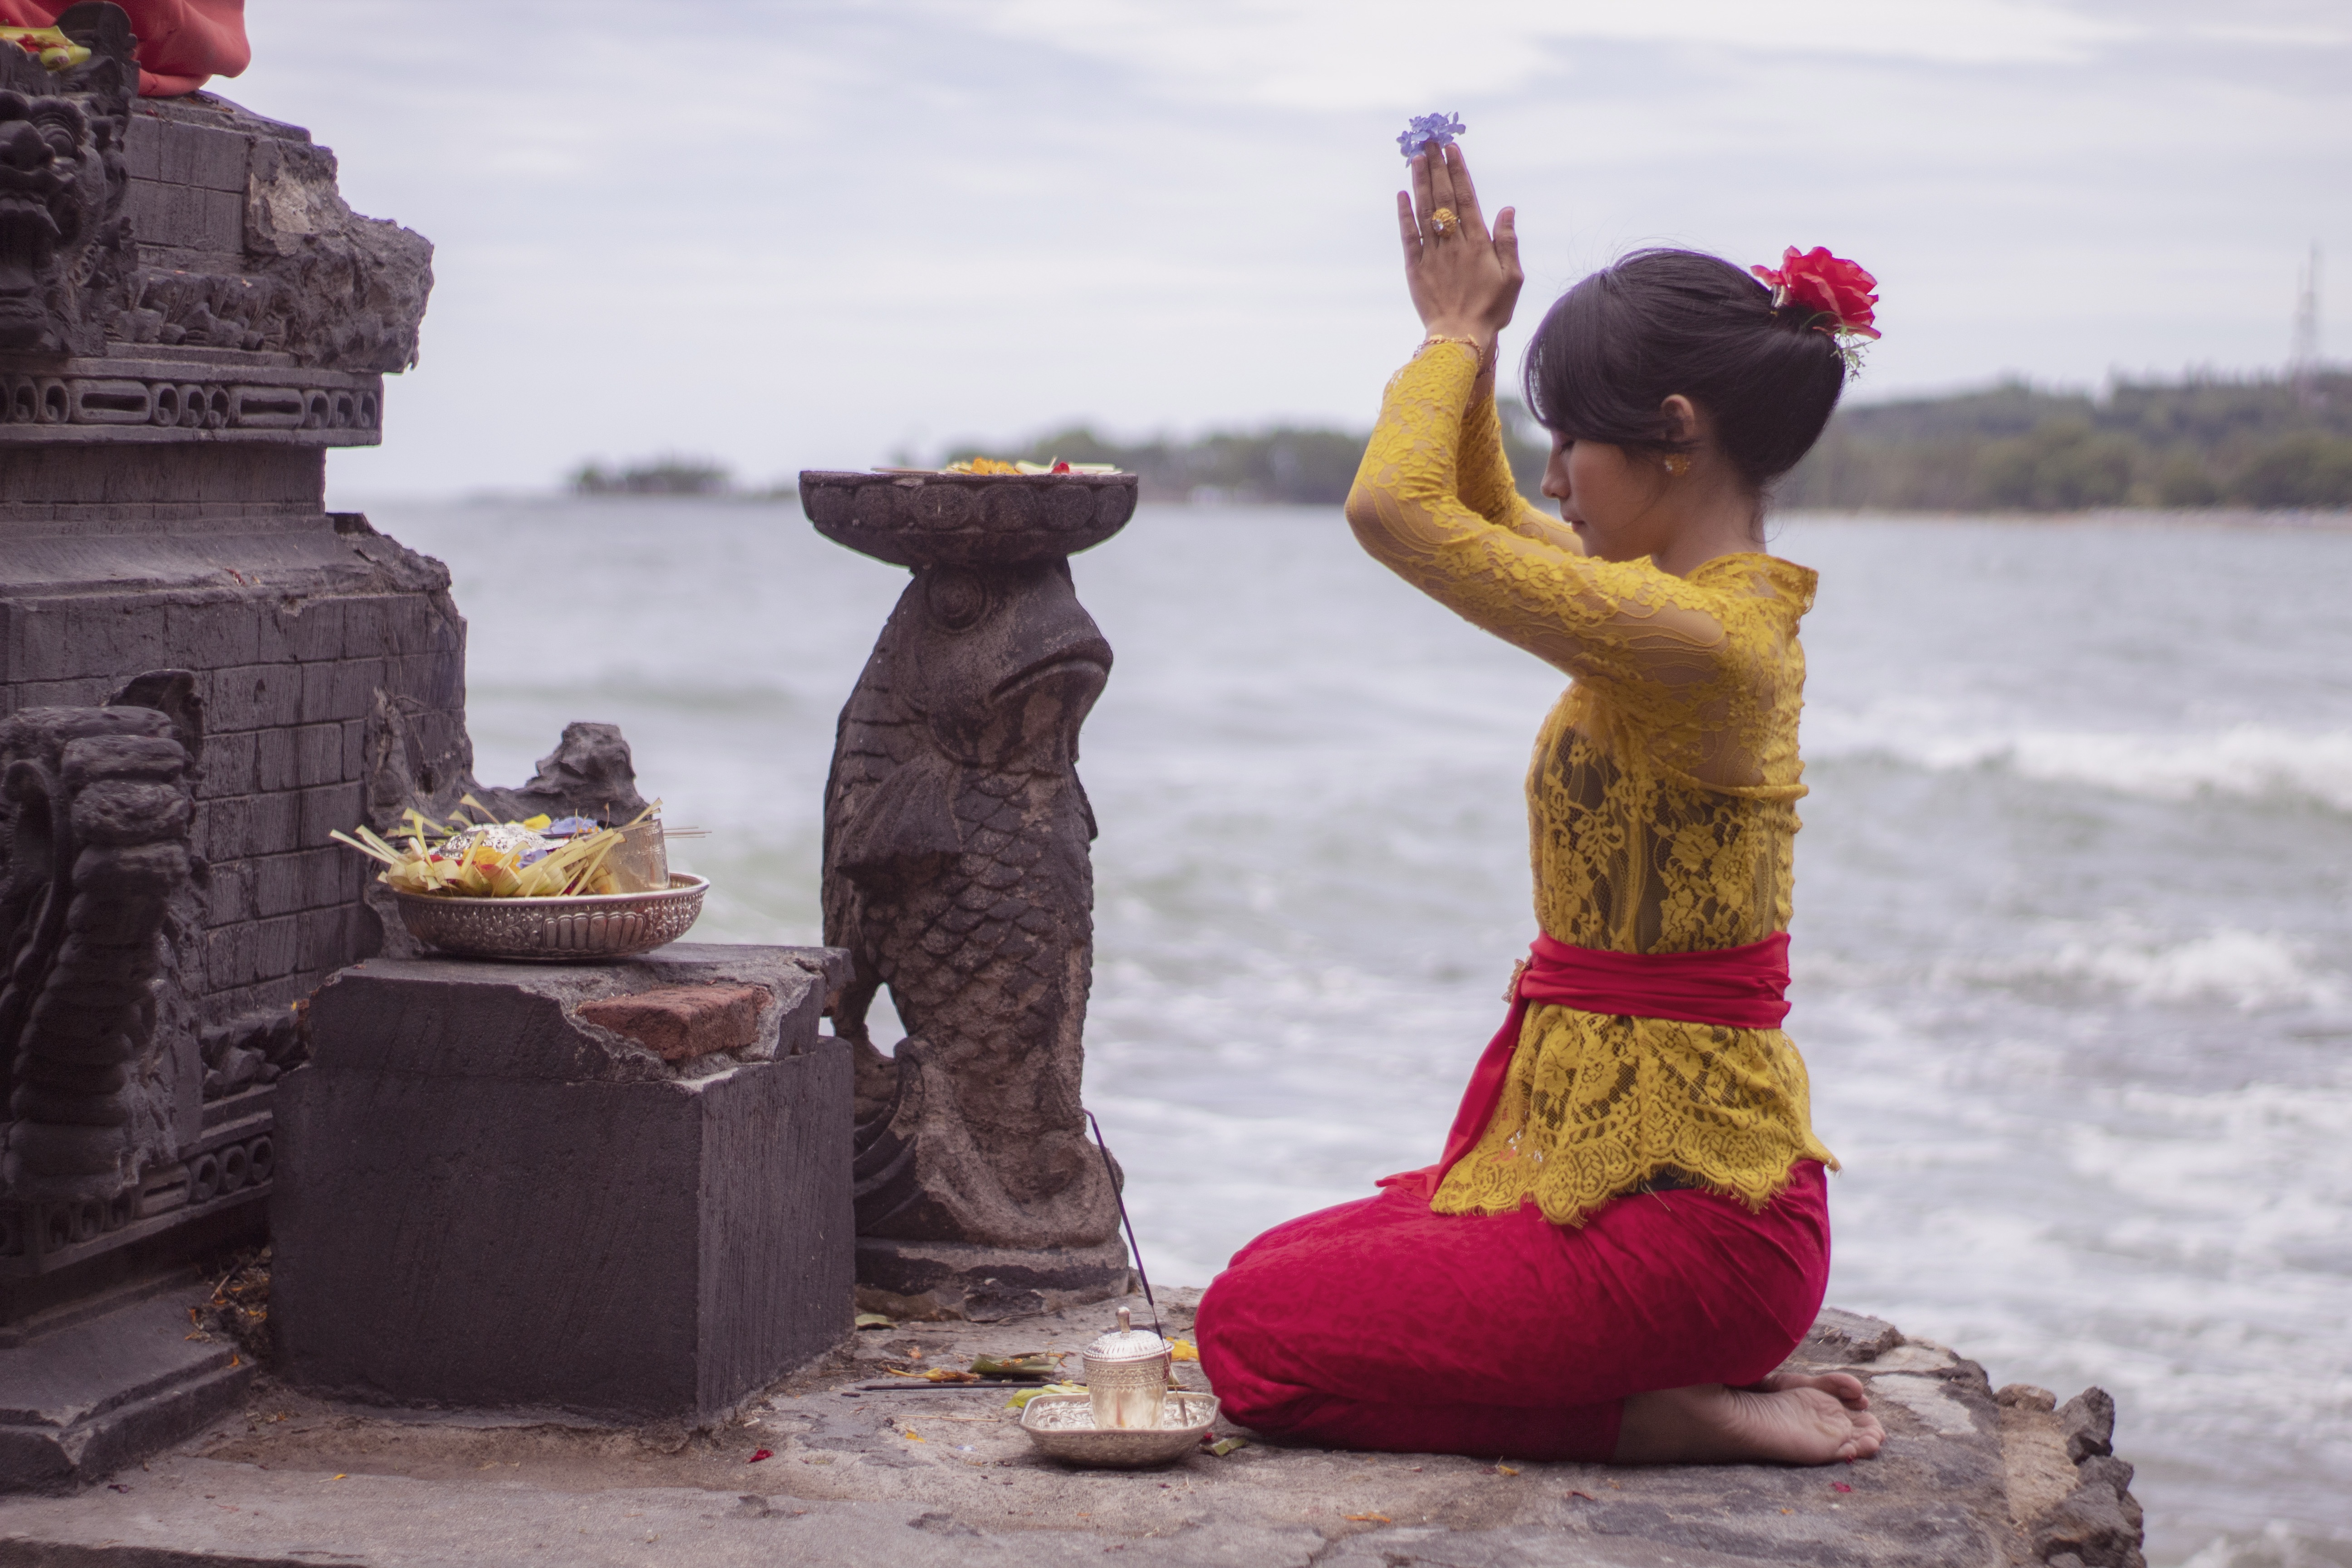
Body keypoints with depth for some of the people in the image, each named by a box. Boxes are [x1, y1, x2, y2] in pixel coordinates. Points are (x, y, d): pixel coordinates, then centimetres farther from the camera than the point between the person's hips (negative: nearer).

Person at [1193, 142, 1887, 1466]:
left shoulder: (1694, 636, -23)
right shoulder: (1730, 600, 8)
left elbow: (1395, 507, -22)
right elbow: (1493, 523, 27)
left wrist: (1460, 337, -5)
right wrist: (1464, 336, 16)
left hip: (1680, 1214, -10)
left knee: (1253, 1332, -1)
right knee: (1284, 1268, 21)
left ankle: (1684, 1419, -4)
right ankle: (1708, 1375, 11)